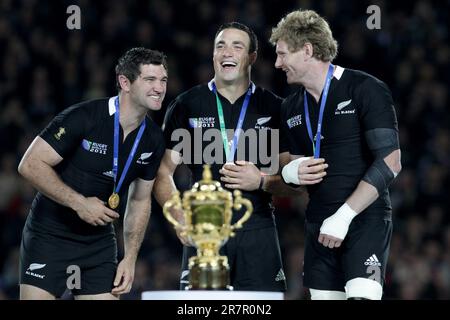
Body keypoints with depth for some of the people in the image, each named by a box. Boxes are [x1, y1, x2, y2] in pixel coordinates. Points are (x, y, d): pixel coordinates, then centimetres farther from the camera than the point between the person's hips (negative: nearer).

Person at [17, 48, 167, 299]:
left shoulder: (153, 139, 1)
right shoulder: (83, 118, -18)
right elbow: (30, 165, -17)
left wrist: (130, 258, 4)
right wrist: (79, 203, -21)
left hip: (100, 241, 5)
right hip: (49, 236, -5)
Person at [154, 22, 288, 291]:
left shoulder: (273, 108, 10)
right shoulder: (187, 105, 8)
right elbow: (163, 172, 6)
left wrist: (262, 181, -9)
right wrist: (181, 219, -9)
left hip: (258, 229, 0)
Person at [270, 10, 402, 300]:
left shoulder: (365, 90, -7)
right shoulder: (292, 108, 13)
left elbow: (390, 163, -13)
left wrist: (345, 216, -17)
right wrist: (292, 172, -3)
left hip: (365, 219, -6)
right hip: (319, 226, 6)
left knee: (362, 294, -23)